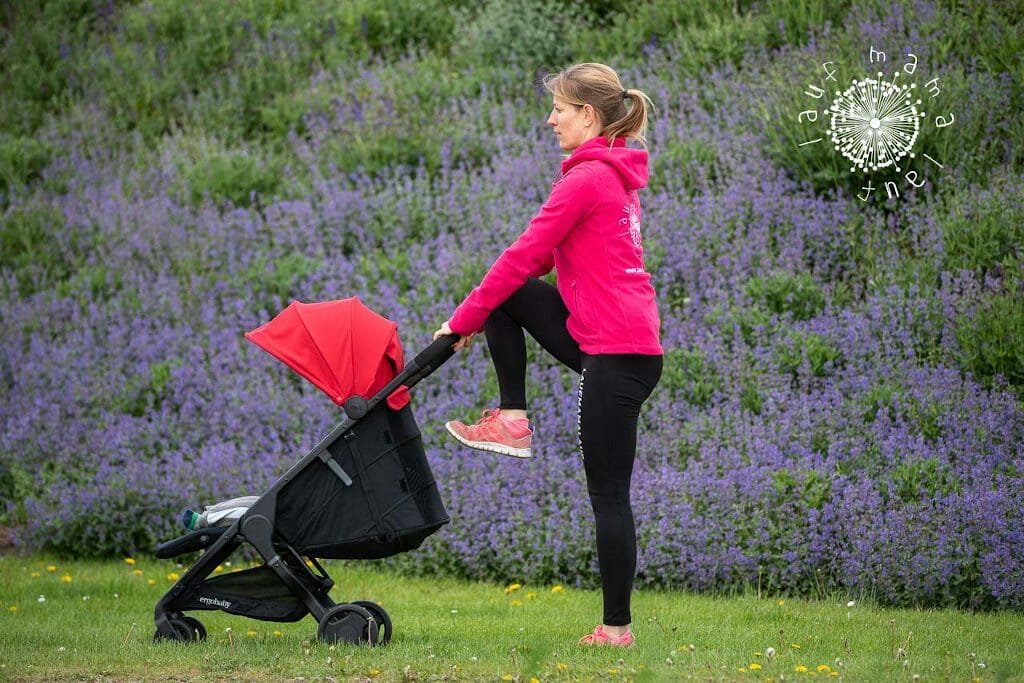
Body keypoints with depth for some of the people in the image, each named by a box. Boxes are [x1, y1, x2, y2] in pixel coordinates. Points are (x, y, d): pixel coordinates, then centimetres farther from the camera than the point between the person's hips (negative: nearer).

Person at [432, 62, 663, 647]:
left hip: (618, 354, -9)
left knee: (609, 494, -3)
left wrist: (463, 321, -4)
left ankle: (617, 627, 3)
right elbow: (539, 258, 23)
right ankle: (513, 421, 8)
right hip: (623, 341, 9)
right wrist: (480, 309, 19)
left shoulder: (587, 178, -14)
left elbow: (523, 256, -13)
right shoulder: (614, 176, 17)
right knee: (505, 297, 10)